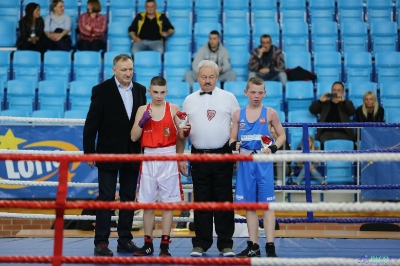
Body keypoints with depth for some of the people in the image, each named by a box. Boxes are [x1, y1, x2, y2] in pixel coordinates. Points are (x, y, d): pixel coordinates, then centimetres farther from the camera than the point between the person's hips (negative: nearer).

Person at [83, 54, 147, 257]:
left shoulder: (140, 90, 7)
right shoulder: (101, 90, -6)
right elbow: (91, 124, -7)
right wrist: (89, 152, -9)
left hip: (133, 154, 4)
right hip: (108, 154, -4)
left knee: (129, 198, 9)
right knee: (106, 198, -1)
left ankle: (125, 240, 18)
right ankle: (101, 242, 4)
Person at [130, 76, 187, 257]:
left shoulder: (173, 109, 1)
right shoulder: (142, 110, 6)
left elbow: (181, 136, 4)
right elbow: (134, 137, 1)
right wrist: (142, 122, -11)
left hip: (168, 158, -2)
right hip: (149, 159, 2)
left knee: (168, 203, 0)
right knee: (147, 203, 7)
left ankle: (165, 245, 5)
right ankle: (148, 244, 16)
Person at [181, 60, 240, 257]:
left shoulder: (228, 97, 4)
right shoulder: (189, 100, 11)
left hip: (222, 154, -2)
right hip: (199, 156, 2)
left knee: (224, 200, 2)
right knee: (201, 200, 6)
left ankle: (225, 244, 8)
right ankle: (200, 243, 13)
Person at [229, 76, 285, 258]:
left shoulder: (270, 113, 1)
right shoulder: (238, 114, 7)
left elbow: (282, 136, 5)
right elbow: (232, 139, 10)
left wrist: (273, 148, -13)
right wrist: (234, 144, -13)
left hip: (263, 163, -3)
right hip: (245, 163, 3)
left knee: (267, 204, -3)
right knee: (249, 204, 8)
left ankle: (270, 247, 0)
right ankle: (253, 246, 16)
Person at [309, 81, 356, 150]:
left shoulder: (347, 104, 21)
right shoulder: (324, 103, 21)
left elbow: (352, 112, 0)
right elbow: (312, 110, 9)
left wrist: (343, 101, -16)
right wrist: (320, 100, -9)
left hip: (342, 133, 0)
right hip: (327, 132, 0)